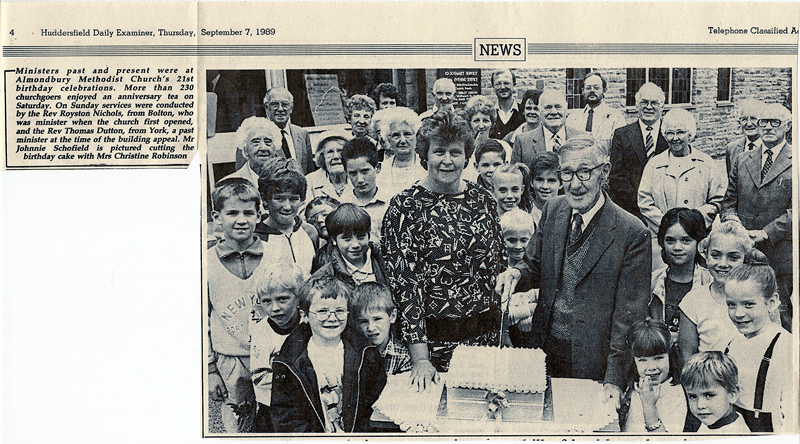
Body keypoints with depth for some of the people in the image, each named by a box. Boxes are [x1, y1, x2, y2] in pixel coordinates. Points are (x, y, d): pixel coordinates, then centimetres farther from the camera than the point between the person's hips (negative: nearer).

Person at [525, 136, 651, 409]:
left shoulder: (633, 233, -16)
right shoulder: (553, 210, 0)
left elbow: (629, 312, -14)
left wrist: (615, 379, -17)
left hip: (592, 360, -4)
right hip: (546, 346, 5)